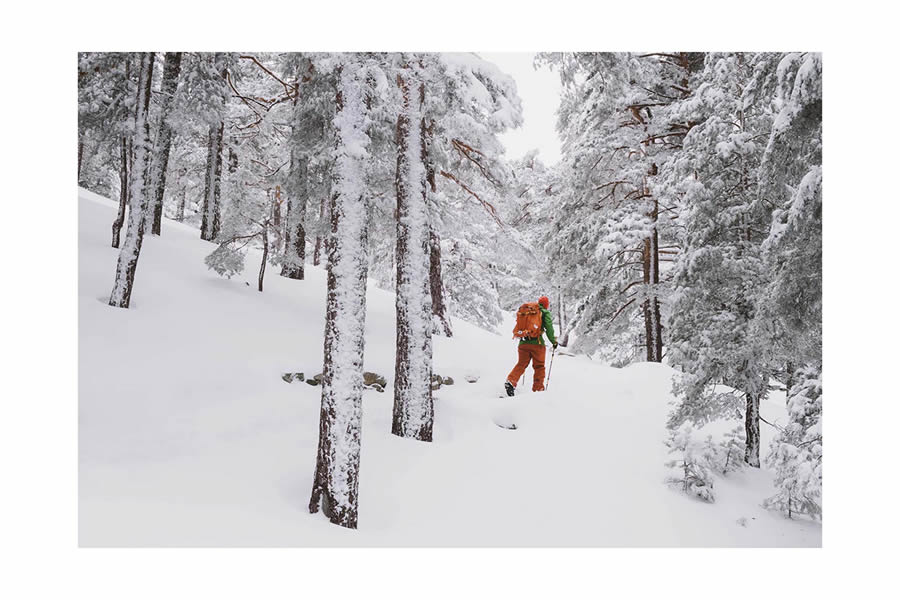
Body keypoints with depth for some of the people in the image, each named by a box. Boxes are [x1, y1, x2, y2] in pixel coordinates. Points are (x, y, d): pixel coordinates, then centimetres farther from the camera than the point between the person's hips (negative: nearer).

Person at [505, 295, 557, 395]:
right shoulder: (545, 313, 3)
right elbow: (549, 328, -5)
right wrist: (553, 341, 6)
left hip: (523, 342, 4)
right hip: (537, 343, -4)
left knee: (521, 364, 7)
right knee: (539, 366, 7)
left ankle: (511, 381, -14)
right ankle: (538, 388, 6)